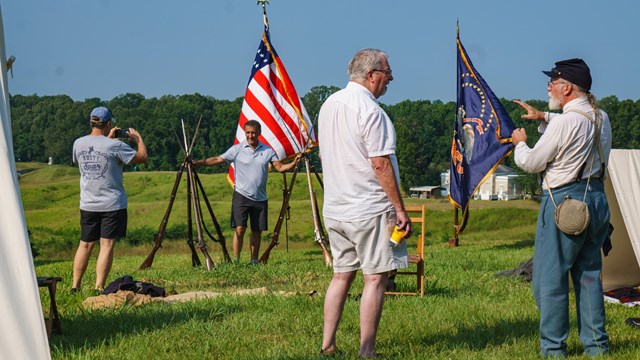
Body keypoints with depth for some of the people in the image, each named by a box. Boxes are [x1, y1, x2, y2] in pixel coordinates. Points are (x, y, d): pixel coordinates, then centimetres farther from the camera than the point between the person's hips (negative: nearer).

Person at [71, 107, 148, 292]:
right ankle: (99, 288, -6)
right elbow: (142, 157, -7)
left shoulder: (78, 143, 1)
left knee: (85, 244, 14)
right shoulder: (115, 145, -14)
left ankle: (75, 286, 17)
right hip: (112, 204, -5)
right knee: (107, 245, -2)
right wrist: (138, 138, 9)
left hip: (88, 205, 5)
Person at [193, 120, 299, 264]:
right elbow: (217, 160, -4)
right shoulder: (237, 149, -1)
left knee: (257, 231, 7)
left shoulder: (268, 151, 5)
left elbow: (280, 167, 1)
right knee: (240, 228, -12)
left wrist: (294, 163, -16)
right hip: (241, 195, -3)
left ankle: (254, 261, 18)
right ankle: (236, 260, -6)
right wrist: (197, 163, -14)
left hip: (260, 198, 3)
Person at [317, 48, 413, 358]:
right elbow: (381, 163, -18)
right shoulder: (369, 111, -15)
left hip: (334, 209, 8)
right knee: (376, 277, -2)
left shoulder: (329, 104, 12)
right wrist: (400, 209, -14)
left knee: (341, 274, 14)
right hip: (369, 210, -8)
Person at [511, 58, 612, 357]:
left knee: (551, 277, 1)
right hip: (597, 197, 9)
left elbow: (531, 163, -9)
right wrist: (543, 118, 28)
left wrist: (520, 143, 10)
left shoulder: (565, 122, -18)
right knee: (589, 273, 14)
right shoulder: (601, 118, 8)